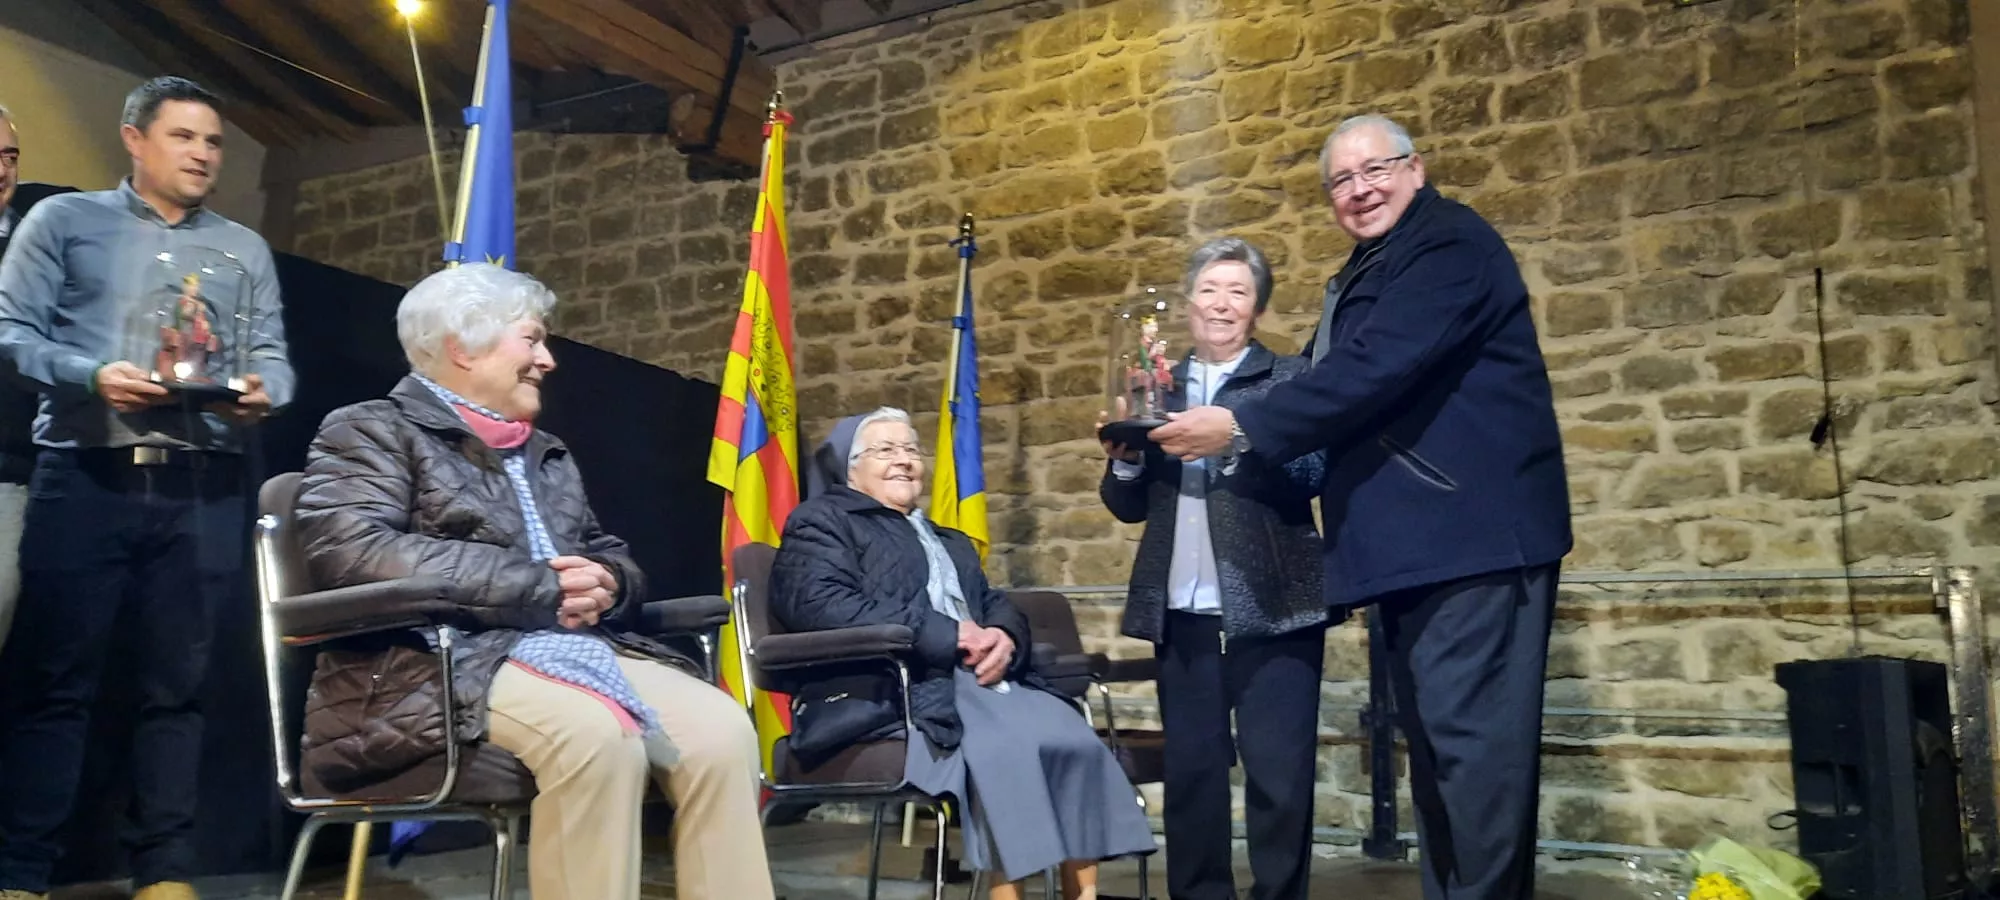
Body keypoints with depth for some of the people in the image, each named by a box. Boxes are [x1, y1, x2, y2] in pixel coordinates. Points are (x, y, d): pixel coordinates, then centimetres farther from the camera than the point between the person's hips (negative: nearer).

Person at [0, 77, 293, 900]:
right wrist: (92, 375, -17)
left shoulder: (246, 249, 18)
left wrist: (261, 393, -12)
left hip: (204, 491, 2)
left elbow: (273, 357, 10)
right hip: (84, 478, -2)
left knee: (176, 684, 5)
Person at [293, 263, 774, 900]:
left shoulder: (548, 454, 26)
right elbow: (349, 551, -13)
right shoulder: (372, 431, 5)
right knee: (597, 735, -36)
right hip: (446, 659, -6)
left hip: (573, 646, 7)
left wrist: (606, 584, -2)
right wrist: (539, 589, -15)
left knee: (721, 728, -21)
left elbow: (612, 559, 26)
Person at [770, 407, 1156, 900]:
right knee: (1002, 744, -33)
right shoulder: (822, 521, 10)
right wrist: (949, 635, -13)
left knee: (1075, 740, -21)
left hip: (972, 679, 7)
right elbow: (823, 606, -10)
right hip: (886, 692, -6)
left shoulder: (948, 540, 33)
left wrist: (1004, 638, -6)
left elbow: (998, 607, 21)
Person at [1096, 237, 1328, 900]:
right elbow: (1130, 506, 14)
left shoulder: (1291, 380, 3)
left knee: (1280, 779, -1)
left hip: (1272, 610, -3)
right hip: (1183, 615, 4)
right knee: (1189, 776, 9)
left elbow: (1311, 477, -12)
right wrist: (1123, 459, -6)